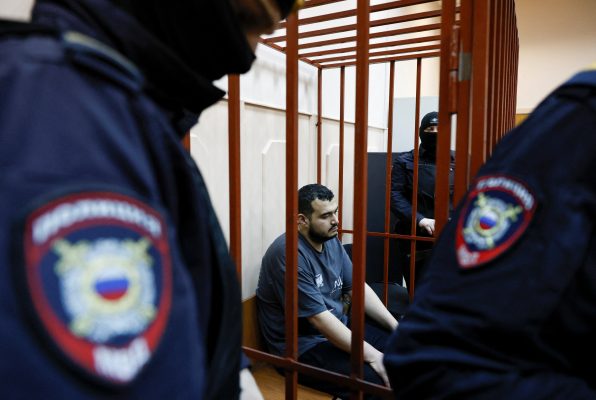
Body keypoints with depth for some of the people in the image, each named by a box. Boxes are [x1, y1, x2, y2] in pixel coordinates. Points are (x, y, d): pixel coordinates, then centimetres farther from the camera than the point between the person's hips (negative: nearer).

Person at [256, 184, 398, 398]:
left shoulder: (331, 241, 4)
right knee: (374, 380, -25)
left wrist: (395, 326, -3)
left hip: (341, 328, 9)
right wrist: (372, 356, -25)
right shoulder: (287, 253, -24)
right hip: (303, 347, -8)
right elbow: (319, 317, -26)